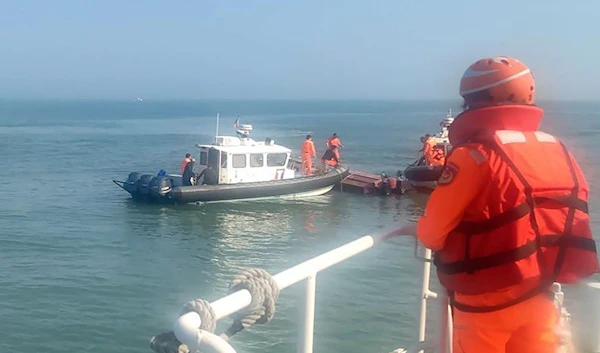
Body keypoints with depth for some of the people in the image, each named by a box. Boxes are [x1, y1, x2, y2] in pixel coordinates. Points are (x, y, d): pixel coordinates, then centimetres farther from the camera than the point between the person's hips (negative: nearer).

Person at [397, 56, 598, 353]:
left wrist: (419, 230, 10)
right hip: (539, 298, 6)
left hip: (487, 303, -5)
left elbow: (434, 230, -12)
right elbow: (568, 224, 8)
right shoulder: (559, 151, 2)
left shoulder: (473, 155, -17)